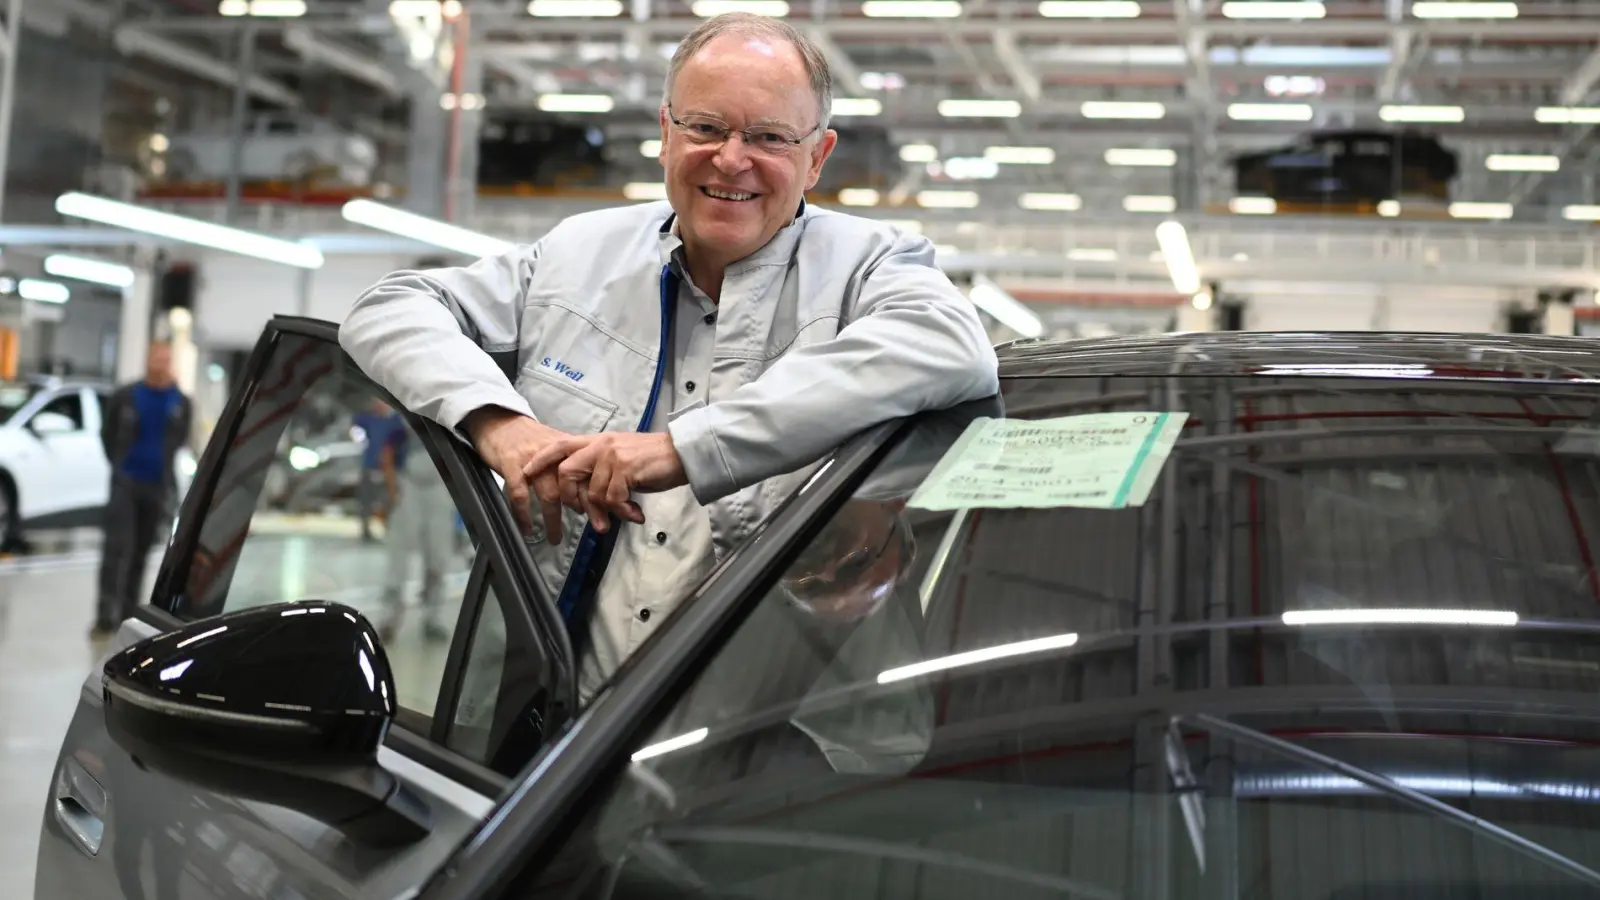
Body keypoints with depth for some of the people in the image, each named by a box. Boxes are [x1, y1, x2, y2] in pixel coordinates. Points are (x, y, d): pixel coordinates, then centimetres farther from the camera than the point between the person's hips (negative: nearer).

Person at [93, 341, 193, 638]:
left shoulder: (181, 404, 3)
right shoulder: (125, 397, -2)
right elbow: (107, 433, 9)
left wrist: (163, 466, 9)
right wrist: (119, 465, 7)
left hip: (157, 486, 2)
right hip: (126, 481, -2)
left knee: (140, 553, 10)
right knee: (117, 548, -10)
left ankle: (127, 615, 19)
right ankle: (106, 617, -11)